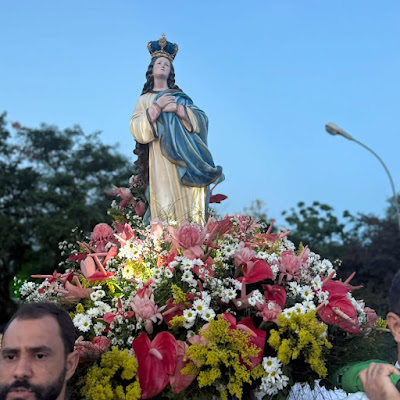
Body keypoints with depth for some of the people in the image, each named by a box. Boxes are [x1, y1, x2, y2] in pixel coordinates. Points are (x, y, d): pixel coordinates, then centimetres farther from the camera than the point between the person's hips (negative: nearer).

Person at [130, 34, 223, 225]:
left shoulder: (180, 96, 21)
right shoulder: (144, 99, 18)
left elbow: (201, 119, 6)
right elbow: (136, 129, 1)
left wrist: (176, 108, -7)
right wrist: (157, 106, -7)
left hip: (186, 157, 1)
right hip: (161, 159, -1)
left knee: (190, 202, -10)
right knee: (166, 202, -14)